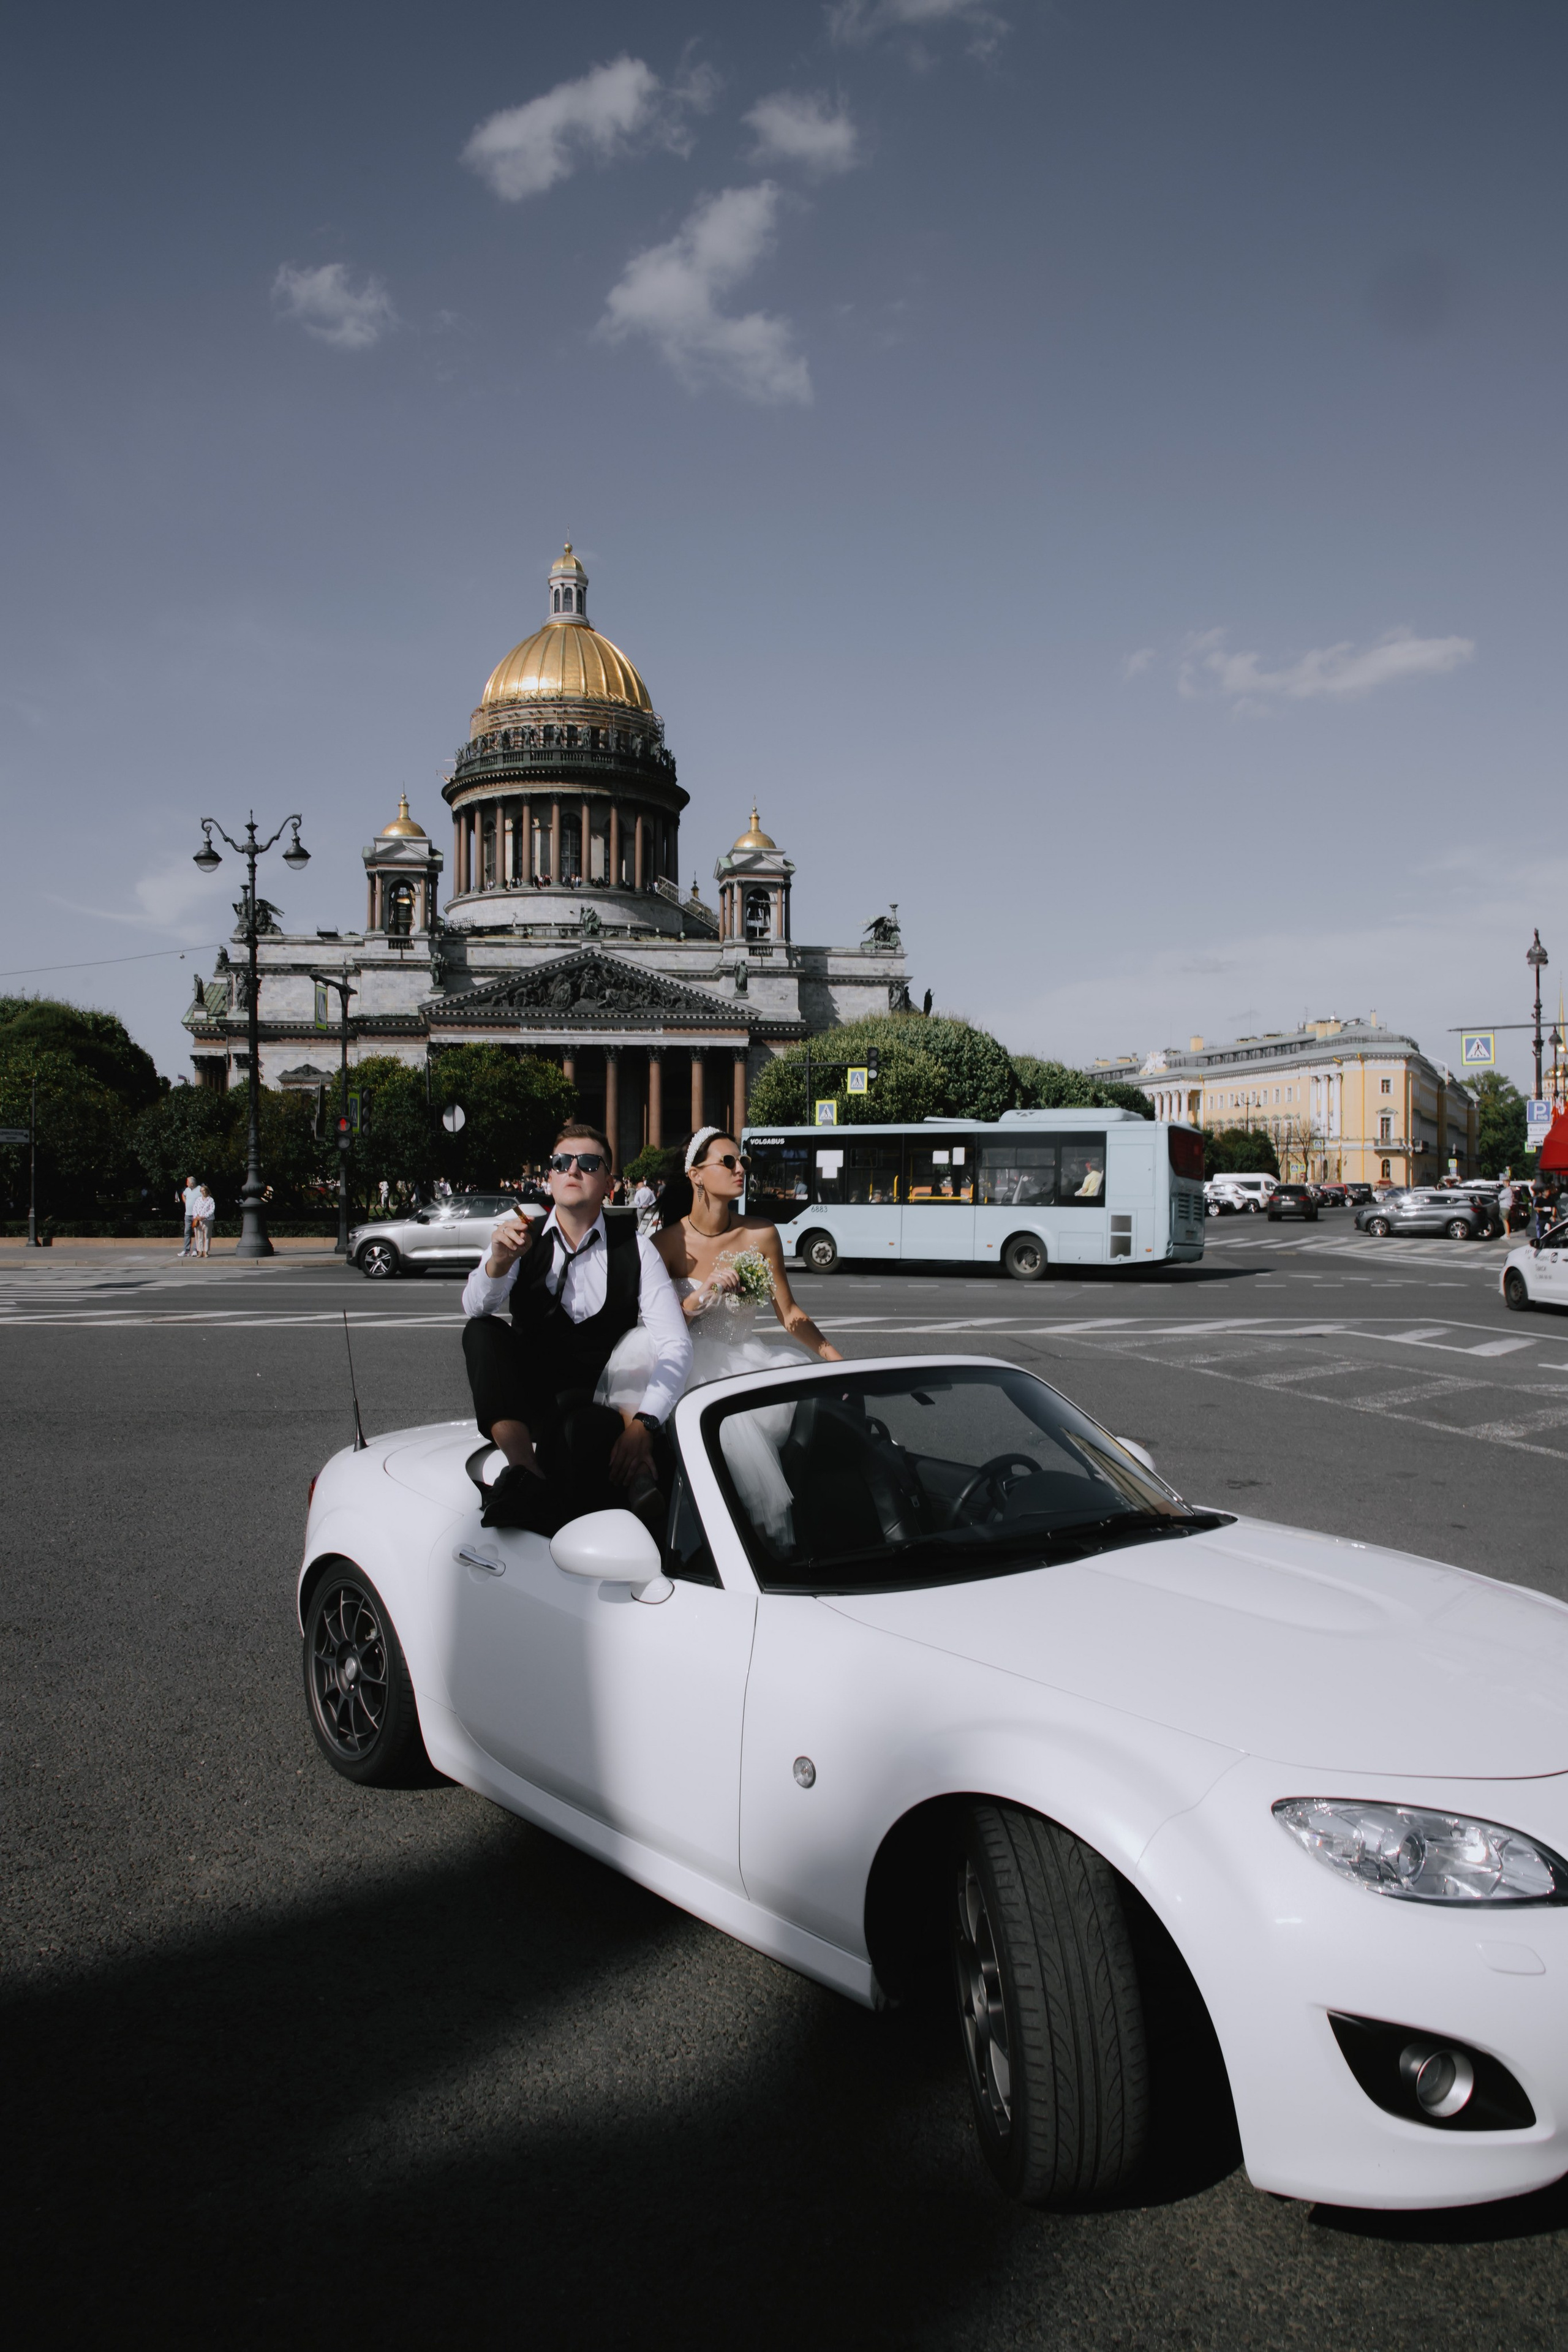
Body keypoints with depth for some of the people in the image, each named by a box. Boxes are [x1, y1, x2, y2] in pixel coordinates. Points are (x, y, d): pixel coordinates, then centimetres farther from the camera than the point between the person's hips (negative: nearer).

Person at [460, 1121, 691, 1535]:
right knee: (483, 1332, -27)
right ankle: (524, 1468, -36)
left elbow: (675, 1346, -10)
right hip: (528, 1394, 4)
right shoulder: (522, 1237, 4)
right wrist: (500, 1260, -36)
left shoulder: (636, 1249, -1)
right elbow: (475, 1307, -13)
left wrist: (643, 1423, -26)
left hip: (598, 1403, -3)